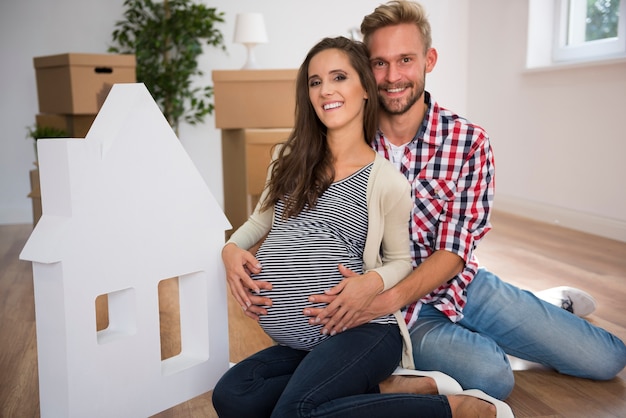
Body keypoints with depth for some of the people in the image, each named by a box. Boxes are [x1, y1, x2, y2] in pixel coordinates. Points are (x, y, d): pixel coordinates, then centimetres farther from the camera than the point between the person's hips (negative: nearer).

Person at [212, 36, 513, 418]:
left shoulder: (386, 181, -3)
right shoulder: (291, 159, 12)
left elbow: (402, 260, 7)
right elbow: (262, 218, 24)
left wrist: (374, 281, -15)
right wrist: (232, 248, 2)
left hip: (362, 332, -5)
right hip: (297, 344, 6)